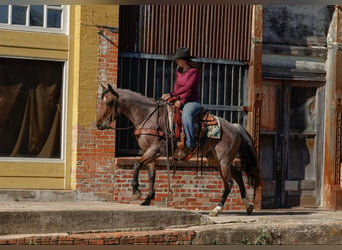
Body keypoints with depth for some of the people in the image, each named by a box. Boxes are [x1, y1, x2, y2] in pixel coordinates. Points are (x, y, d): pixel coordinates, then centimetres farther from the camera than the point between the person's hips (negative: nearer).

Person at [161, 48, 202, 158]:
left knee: (186, 116, -37)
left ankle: (189, 145, -36)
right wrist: (177, 99, -8)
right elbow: (177, 85, 11)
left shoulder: (194, 71, -11)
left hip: (192, 101, -9)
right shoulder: (179, 71, 13)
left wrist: (172, 95, -20)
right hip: (180, 101, 9)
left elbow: (187, 87, -19)